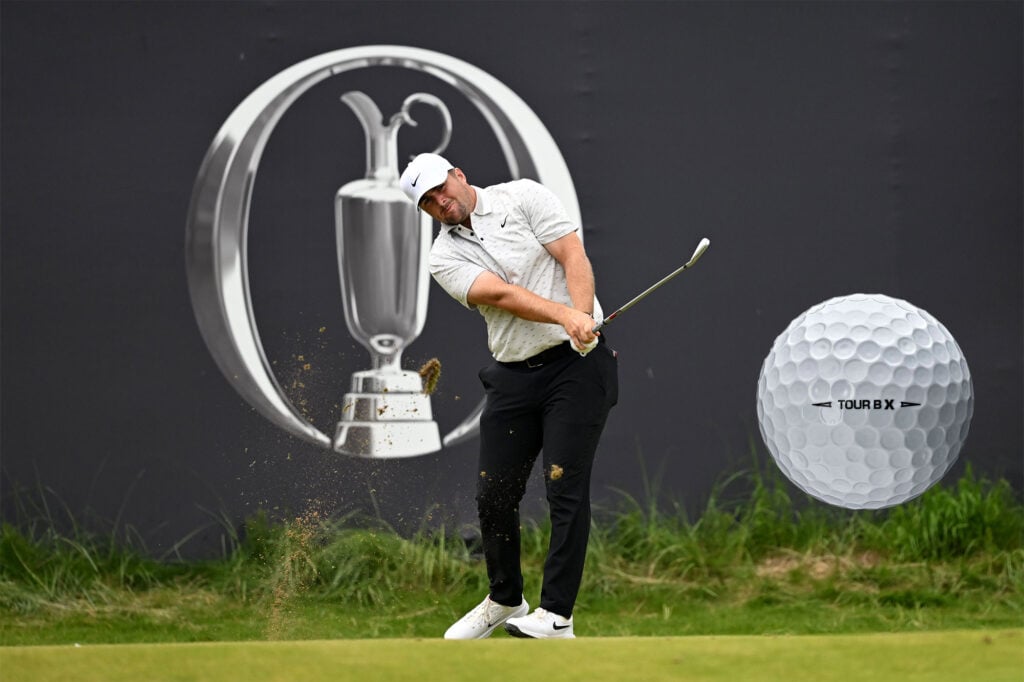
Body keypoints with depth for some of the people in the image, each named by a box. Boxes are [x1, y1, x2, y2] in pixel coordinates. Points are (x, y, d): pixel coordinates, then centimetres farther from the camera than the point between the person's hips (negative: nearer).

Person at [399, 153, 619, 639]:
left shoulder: (523, 198, 0)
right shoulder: (444, 257, 4)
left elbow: (574, 257, -8)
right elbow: (500, 295, -12)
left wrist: (583, 319, -26)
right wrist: (565, 315, -29)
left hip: (576, 363, -4)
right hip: (513, 376, 4)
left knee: (565, 486, -10)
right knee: (494, 494, 6)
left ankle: (556, 616, -9)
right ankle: (505, 600, 27)